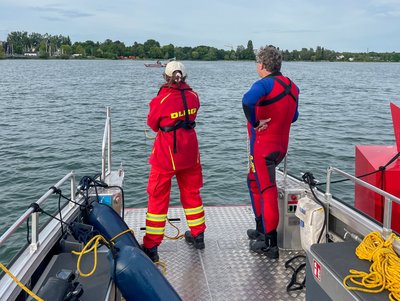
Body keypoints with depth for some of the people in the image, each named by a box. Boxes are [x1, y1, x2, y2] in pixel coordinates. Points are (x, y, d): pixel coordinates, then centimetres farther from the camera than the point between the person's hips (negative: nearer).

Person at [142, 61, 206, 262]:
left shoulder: (161, 100, -16)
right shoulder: (193, 96, -3)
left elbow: (152, 123, 0)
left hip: (166, 153, -4)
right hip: (189, 152, 5)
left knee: (158, 197, 4)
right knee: (191, 192, 19)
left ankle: (151, 246, 8)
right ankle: (198, 235, 32)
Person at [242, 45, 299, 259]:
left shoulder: (266, 83, -18)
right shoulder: (291, 86, 9)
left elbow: (247, 100, -39)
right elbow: (293, 116, 20)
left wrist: (255, 123, -25)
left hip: (262, 147, -9)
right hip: (280, 145, 9)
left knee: (267, 192, -5)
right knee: (254, 182, 25)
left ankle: (271, 244, 3)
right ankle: (261, 229, 34)